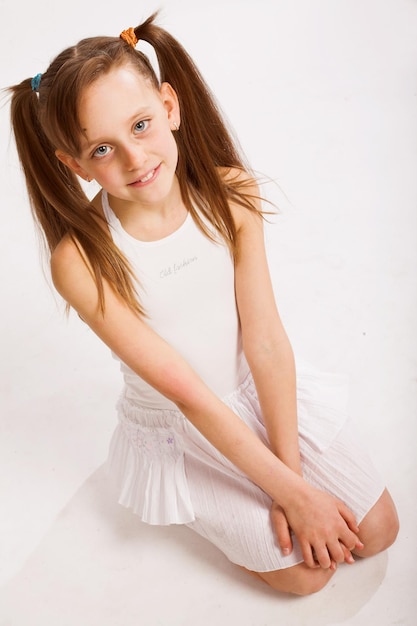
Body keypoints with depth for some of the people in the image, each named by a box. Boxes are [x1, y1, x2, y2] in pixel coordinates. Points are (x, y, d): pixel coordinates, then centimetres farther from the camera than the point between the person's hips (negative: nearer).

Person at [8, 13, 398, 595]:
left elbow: (266, 341, -17)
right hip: (181, 428, -3)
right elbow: (187, 393, -25)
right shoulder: (81, 261, -28)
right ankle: (210, 508, 23)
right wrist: (291, 491, -21)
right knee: (304, 572, -1)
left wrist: (291, 473, -17)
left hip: (263, 389, 3)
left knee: (376, 532, 7)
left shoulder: (229, 191, -18)